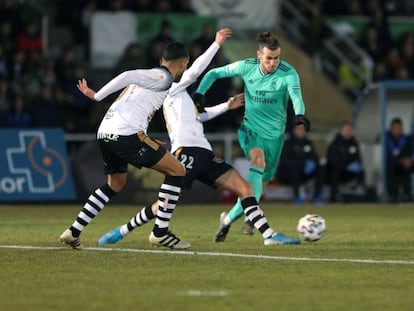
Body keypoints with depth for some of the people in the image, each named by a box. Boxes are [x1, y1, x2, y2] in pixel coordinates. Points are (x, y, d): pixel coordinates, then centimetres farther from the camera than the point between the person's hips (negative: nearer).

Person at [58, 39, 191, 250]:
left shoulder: (149, 75, 23)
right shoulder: (163, 77, -2)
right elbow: (127, 76, -12)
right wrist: (97, 97, -8)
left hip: (105, 134, 9)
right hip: (126, 134, -9)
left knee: (114, 185, 29)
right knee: (177, 171, 0)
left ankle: (74, 232, 24)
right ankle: (160, 232, -1)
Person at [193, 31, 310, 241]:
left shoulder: (288, 73, -17)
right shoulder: (246, 67, -11)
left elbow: (296, 96, -34)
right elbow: (214, 73, -1)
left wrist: (299, 114, -56)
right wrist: (200, 92, -17)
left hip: (274, 134, 1)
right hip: (250, 127, -1)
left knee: (261, 181, 5)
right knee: (258, 161, -30)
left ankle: (230, 218, 26)